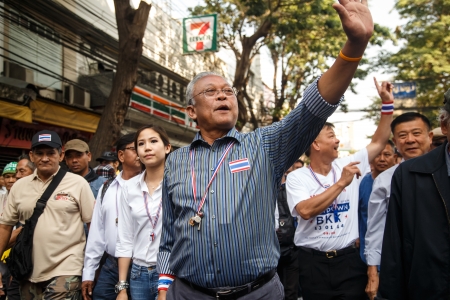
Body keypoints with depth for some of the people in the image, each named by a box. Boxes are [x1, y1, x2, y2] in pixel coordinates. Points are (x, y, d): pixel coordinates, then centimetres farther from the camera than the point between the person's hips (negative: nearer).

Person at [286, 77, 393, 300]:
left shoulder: (347, 165, 5)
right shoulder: (296, 177, -6)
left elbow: (378, 142, 12)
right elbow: (305, 211, -23)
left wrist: (387, 102, 7)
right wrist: (341, 183, -20)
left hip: (349, 259, 3)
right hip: (313, 261, -2)